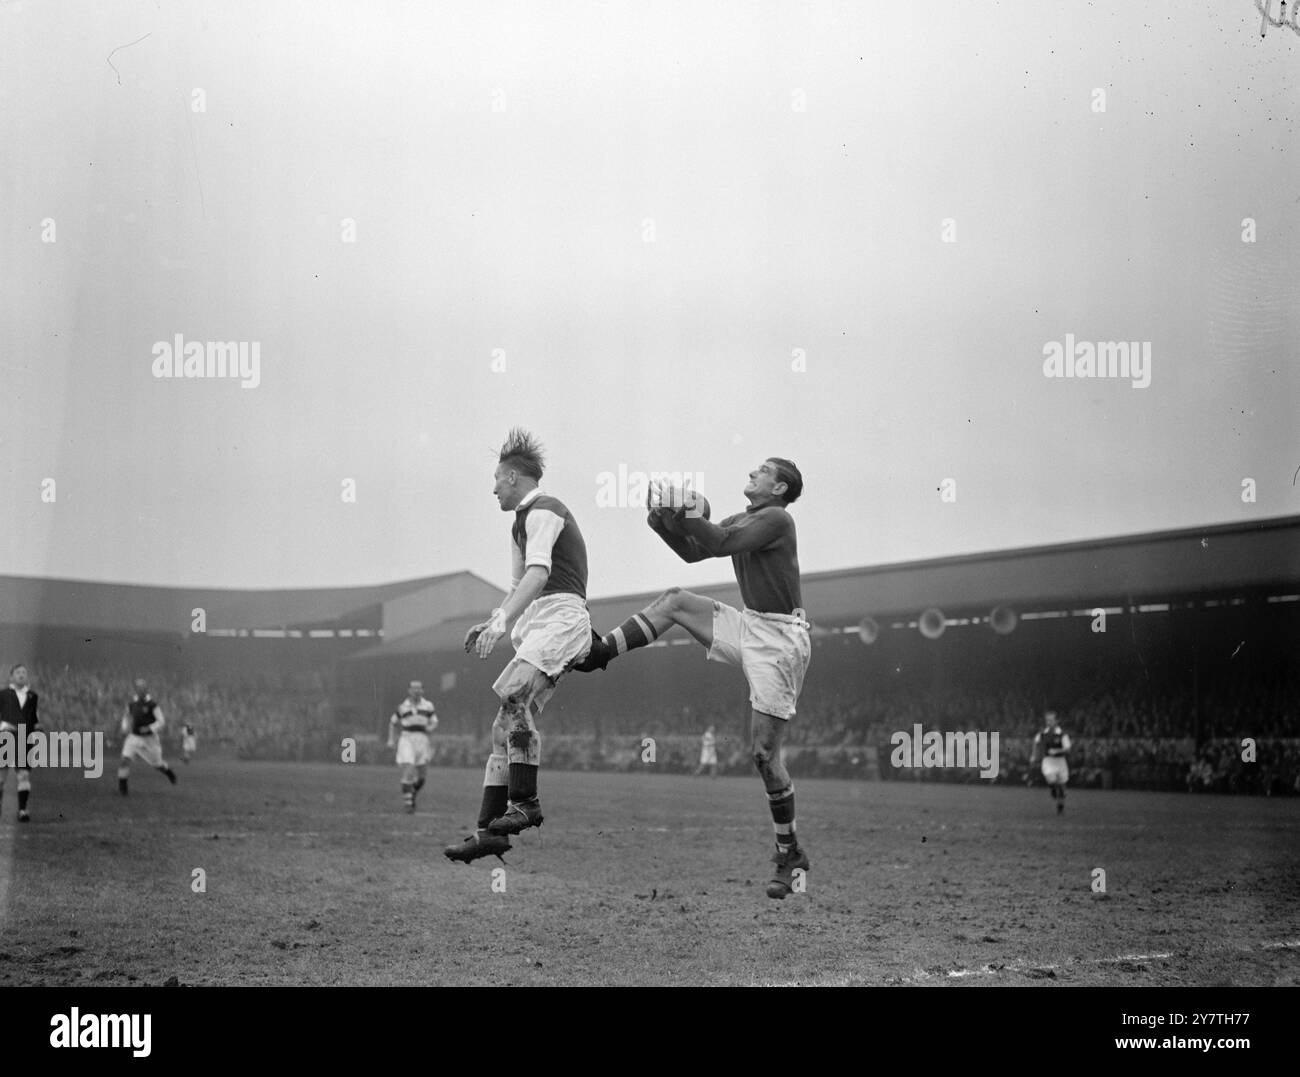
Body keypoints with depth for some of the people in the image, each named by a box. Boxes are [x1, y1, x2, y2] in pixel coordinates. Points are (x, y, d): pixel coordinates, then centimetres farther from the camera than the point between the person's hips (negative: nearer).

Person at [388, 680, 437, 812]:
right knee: (408, 771, -15)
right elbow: (393, 723, 15)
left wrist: (431, 727, -12)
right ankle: (408, 802, -8)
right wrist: (391, 739, 9)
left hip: (422, 740, 2)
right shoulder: (402, 707, 3)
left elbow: (434, 722, 10)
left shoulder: (428, 706, 5)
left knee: (421, 775, 7)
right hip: (407, 739, -2)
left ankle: (412, 795, 34)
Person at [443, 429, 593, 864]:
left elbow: (538, 573, -20)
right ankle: (489, 831, 1)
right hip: (539, 624, 10)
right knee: (505, 728, 2)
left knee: (512, 692, -30)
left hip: (561, 616, -10)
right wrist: (491, 623, 24)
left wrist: (501, 622, -29)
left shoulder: (542, 511, -4)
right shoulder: (524, 520, 27)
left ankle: (525, 801, -30)